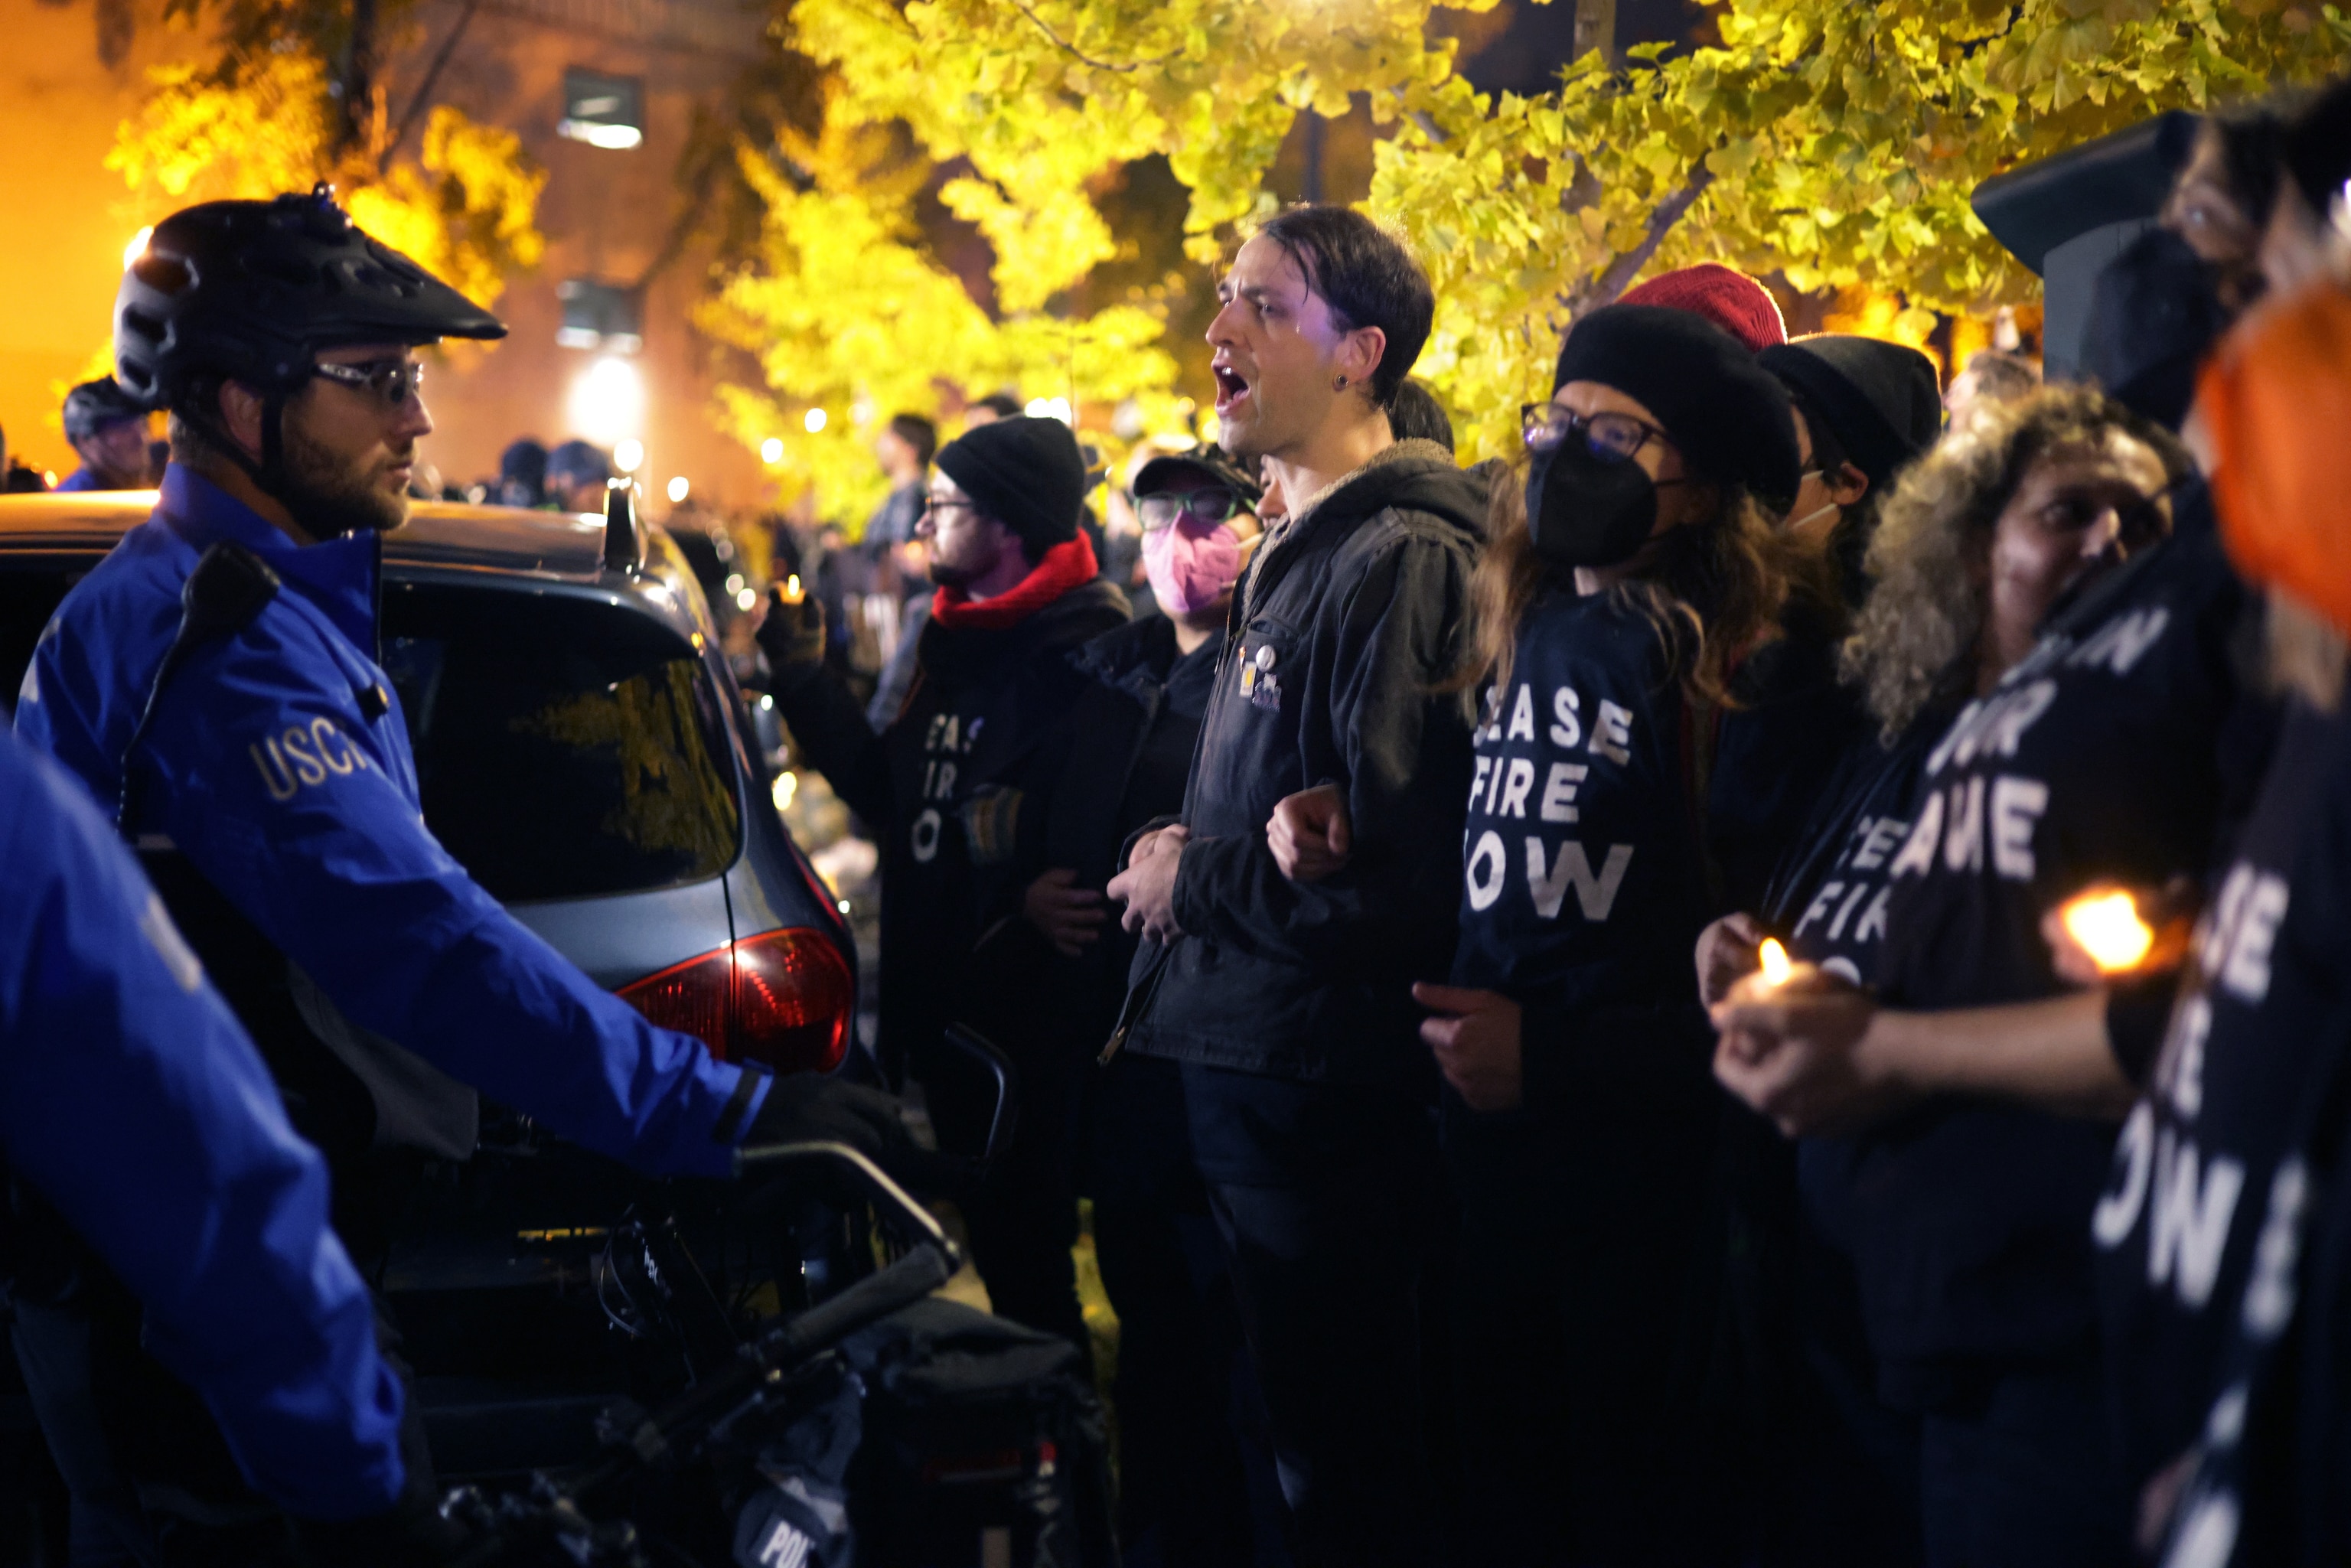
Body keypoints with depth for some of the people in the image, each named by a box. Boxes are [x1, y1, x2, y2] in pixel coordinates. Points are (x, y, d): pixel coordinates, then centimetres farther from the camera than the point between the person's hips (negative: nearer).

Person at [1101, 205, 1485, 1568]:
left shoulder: (1402, 560, -17)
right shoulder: (1292, 559, 15)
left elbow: (1401, 881, -25)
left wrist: (1194, 883, -12)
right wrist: (1169, 865, 8)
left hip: (1327, 1097, -10)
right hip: (1238, 1079, 10)